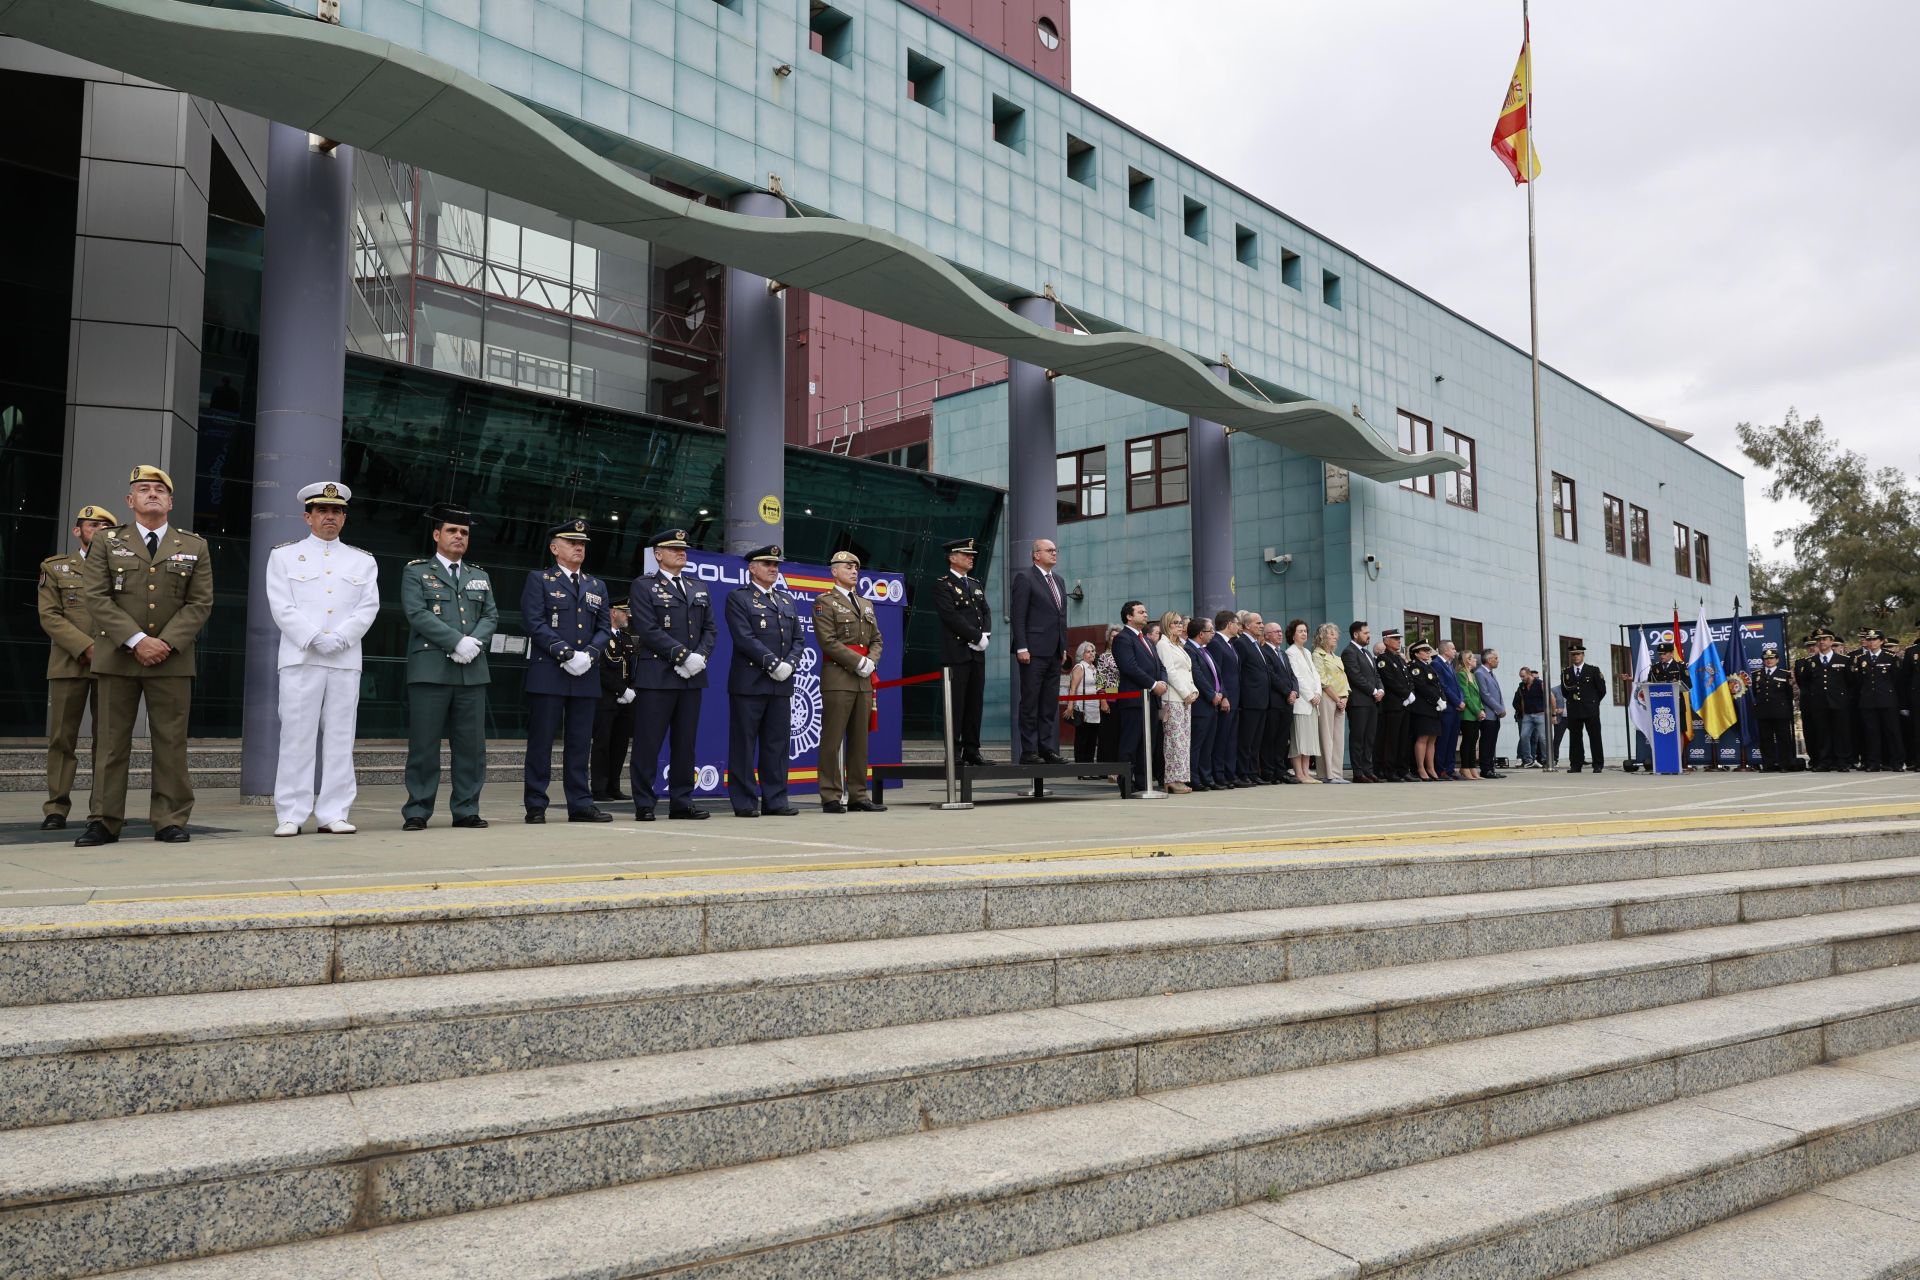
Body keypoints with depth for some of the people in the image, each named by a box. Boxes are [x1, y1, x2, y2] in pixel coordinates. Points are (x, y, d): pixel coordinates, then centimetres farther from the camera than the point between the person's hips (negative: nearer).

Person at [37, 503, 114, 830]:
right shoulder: (55, 567, 12)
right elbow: (50, 616, 2)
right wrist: (86, 647, -12)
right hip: (68, 663, 0)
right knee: (62, 737, -1)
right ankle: (56, 809, 3)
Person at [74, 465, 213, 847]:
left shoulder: (195, 547, 10)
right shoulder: (107, 541, 9)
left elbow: (200, 603, 3)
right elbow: (95, 597, -1)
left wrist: (166, 643, -10)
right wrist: (136, 640, -13)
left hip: (172, 659, 0)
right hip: (116, 658, 0)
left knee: (171, 743, 0)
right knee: (110, 742, 3)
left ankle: (171, 822, 4)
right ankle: (104, 822, 8)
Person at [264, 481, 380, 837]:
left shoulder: (363, 561, 14)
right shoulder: (283, 555, 9)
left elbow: (368, 608, 3)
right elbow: (282, 607, -1)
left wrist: (338, 638, -11)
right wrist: (314, 639, -13)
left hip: (346, 660, 2)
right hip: (300, 658, -2)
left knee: (340, 739, 2)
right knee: (296, 737, -2)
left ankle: (333, 814, 6)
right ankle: (291, 815, 2)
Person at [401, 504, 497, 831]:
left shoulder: (480, 576, 21)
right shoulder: (416, 571, 6)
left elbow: (491, 616, 12)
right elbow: (417, 613, -7)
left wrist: (475, 641, -8)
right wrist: (457, 642, -15)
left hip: (472, 670, 4)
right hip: (431, 669, -4)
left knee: (471, 744, 3)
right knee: (424, 744, -2)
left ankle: (466, 810, 10)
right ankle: (417, 812, 4)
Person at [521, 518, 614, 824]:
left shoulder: (597, 586, 18)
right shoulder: (539, 580, 4)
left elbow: (605, 627, 12)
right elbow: (535, 623, -7)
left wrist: (590, 653, -7)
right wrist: (566, 653, -16)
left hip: (586, 676, 4)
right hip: (548, 673, -4)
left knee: (580, 742, 6)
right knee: (541, 741, -1)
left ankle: (580, 804, 10)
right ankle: (535, 805, 4)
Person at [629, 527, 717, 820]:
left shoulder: (699, 589, 18)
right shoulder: (643, 587, 0)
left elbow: (710, 629, 13)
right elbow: (649, 631, -11)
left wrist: (700, 657, -6)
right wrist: (683, 656, -16)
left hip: (692, 676, 5)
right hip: (656, 675, -5)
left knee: (685, 742, 7)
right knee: (649, 743, -3)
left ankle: (681, 801, 13)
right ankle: (644, 804, 3)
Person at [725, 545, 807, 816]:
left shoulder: (787, 600, 19)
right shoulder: (738, 597, 0)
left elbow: (799, 638, 13)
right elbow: (744, 638, -11)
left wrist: (789, 663, -5)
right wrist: (773, 663, -16)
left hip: (782, 683, 6)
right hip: (749, 682, -6)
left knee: (777, 743, 6)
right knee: (744, 743, -1)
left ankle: (775, 801, 12)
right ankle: (744, 803, 4)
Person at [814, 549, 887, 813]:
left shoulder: (866, 605, 21)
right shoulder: (824, 602, -1)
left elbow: (876, 640, 17)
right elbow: (828, 641, -11)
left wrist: (871, 662, -3)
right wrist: (858, 663, -14)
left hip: (864, 680, 7)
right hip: (838, 678, -7)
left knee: (860, 740, 8)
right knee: (833, 740, -5)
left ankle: (858, 796, 12)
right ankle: (831, 798, -1)